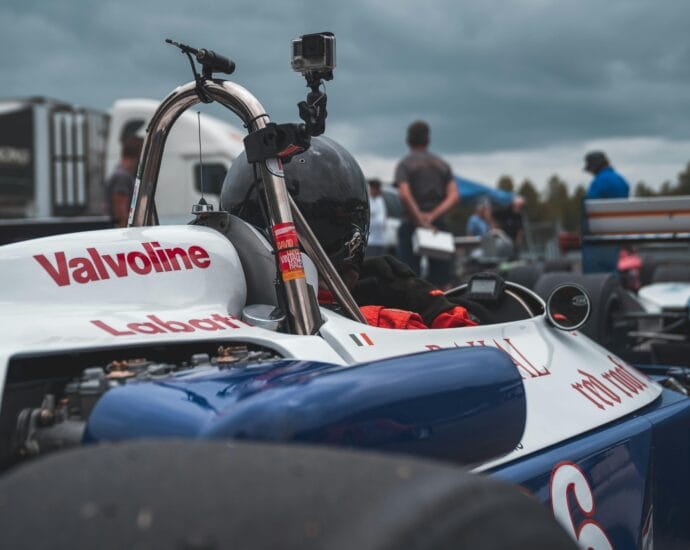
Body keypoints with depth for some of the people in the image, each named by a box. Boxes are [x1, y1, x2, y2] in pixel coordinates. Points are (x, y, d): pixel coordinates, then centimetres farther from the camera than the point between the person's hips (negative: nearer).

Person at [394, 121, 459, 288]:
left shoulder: (404, 164, -1)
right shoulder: (442, 165, 12)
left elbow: (404, 195, -18)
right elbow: (454, 196, -1)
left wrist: (420, 220, -15)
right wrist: (433, 215, -10)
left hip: (411, 225, -3)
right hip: (439, 225, 3)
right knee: (442, 280, 5)